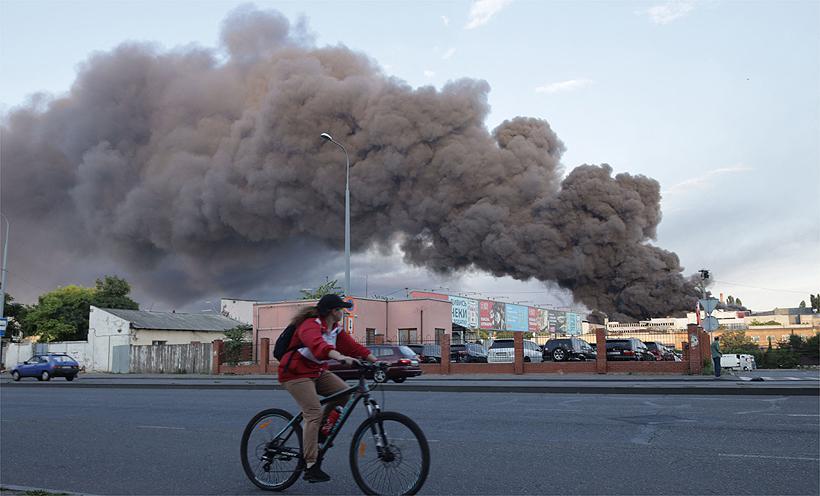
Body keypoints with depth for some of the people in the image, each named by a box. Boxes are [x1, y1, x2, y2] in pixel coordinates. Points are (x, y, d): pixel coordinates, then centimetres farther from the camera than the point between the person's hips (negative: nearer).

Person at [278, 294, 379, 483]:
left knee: (344, 392, -10)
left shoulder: (335, 329, 7)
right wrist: (341, 357, -58)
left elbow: (353, 346, -1)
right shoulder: (310, 325, -21)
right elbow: (318, 345, -42)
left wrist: (376, 361, -12)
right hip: (296, 373, -8)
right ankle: (311, 468, -15)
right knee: (314, 413, -18)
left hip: (317, 371, 8)